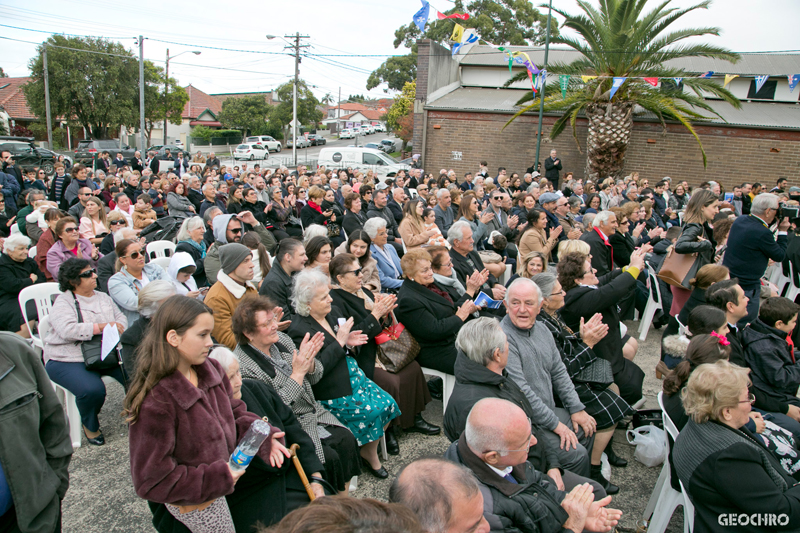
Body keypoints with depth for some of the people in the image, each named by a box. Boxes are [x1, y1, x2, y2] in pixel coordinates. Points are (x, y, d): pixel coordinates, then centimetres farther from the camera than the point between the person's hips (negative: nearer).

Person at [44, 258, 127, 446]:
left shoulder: (103, 298, 16)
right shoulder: (63, 302, -4)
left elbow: (121, 318, 9)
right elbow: (68, 330, -21)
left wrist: (116, 331, -14)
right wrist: (101, 327, -23)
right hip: (68, 360, -5)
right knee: (92, 390, -32)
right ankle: (90, 426, 2)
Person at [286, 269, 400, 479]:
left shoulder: (332, 312, 6)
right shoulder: (299, 329, -17)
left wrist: (349, 341, -6)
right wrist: (340, 342, -22)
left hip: (354, 376, 8)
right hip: (332, 392, -8)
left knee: (388, 404, -7)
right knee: (372, 411, -18)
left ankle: (370, 451, 13)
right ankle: (368, 454, 11)